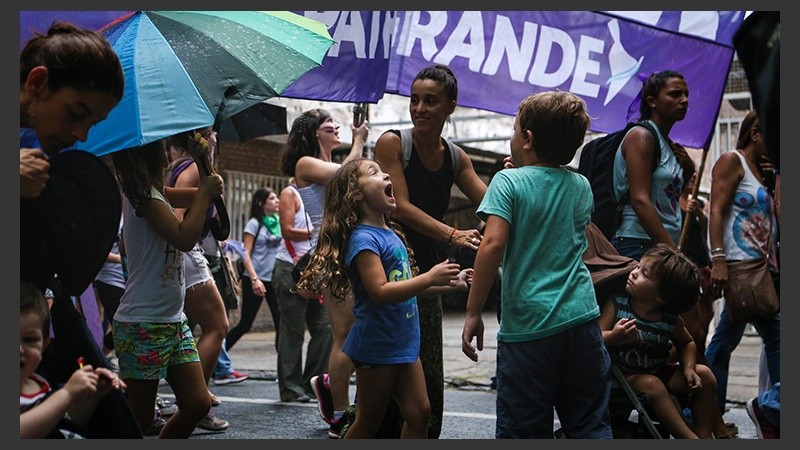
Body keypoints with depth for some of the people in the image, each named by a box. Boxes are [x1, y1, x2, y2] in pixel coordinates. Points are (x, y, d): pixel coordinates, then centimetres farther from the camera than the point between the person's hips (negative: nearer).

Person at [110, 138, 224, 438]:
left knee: (198, 404, 7)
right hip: (143, 325, -9)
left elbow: (208, 193, 21)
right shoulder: (144, 195, -14)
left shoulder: (155, 193, 12)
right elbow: (185, 238, -24)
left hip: (173, 321, 9)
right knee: (139, 417, 0)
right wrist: (204, 194, -14)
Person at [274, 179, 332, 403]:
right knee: (293, 330, -3)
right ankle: (291, 388, 3)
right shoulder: (290, 193, -3)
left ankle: (314, 382, 12)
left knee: (323, 327, 3)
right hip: (291, 268, -8)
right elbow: (288, 231, -13)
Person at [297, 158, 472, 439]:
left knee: (419, 413, 10)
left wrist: (448, 284, 16)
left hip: (404, 344, 8)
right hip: (377, 346, -8)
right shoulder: (363, 239, -18)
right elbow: (381, 292, -27)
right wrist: (430, 278, -25)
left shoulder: (391, 234, 11)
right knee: (369, 421, 5)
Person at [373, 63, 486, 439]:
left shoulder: (455, 157, 8)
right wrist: (453, 235, -30)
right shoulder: (392, 143, -8)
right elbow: (401, 206, -18)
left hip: (426, 275, 6)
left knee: (429, 383, 10)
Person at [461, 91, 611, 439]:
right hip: (580, 319, 5)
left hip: (527, 327, -4)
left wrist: (473, 313, -12)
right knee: (591, 428, 13)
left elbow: (493, 243, -18)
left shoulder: (509, 181, -5)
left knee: (522, 430, 6)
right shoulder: (581, 186, 10)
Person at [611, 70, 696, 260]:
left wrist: (688, 170, 8)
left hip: (666, 245, 8)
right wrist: (673, 251, -21)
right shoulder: (641, 136, -5)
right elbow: (640, 200, -17)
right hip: (638, 245, -8)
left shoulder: (671, 146, 20)